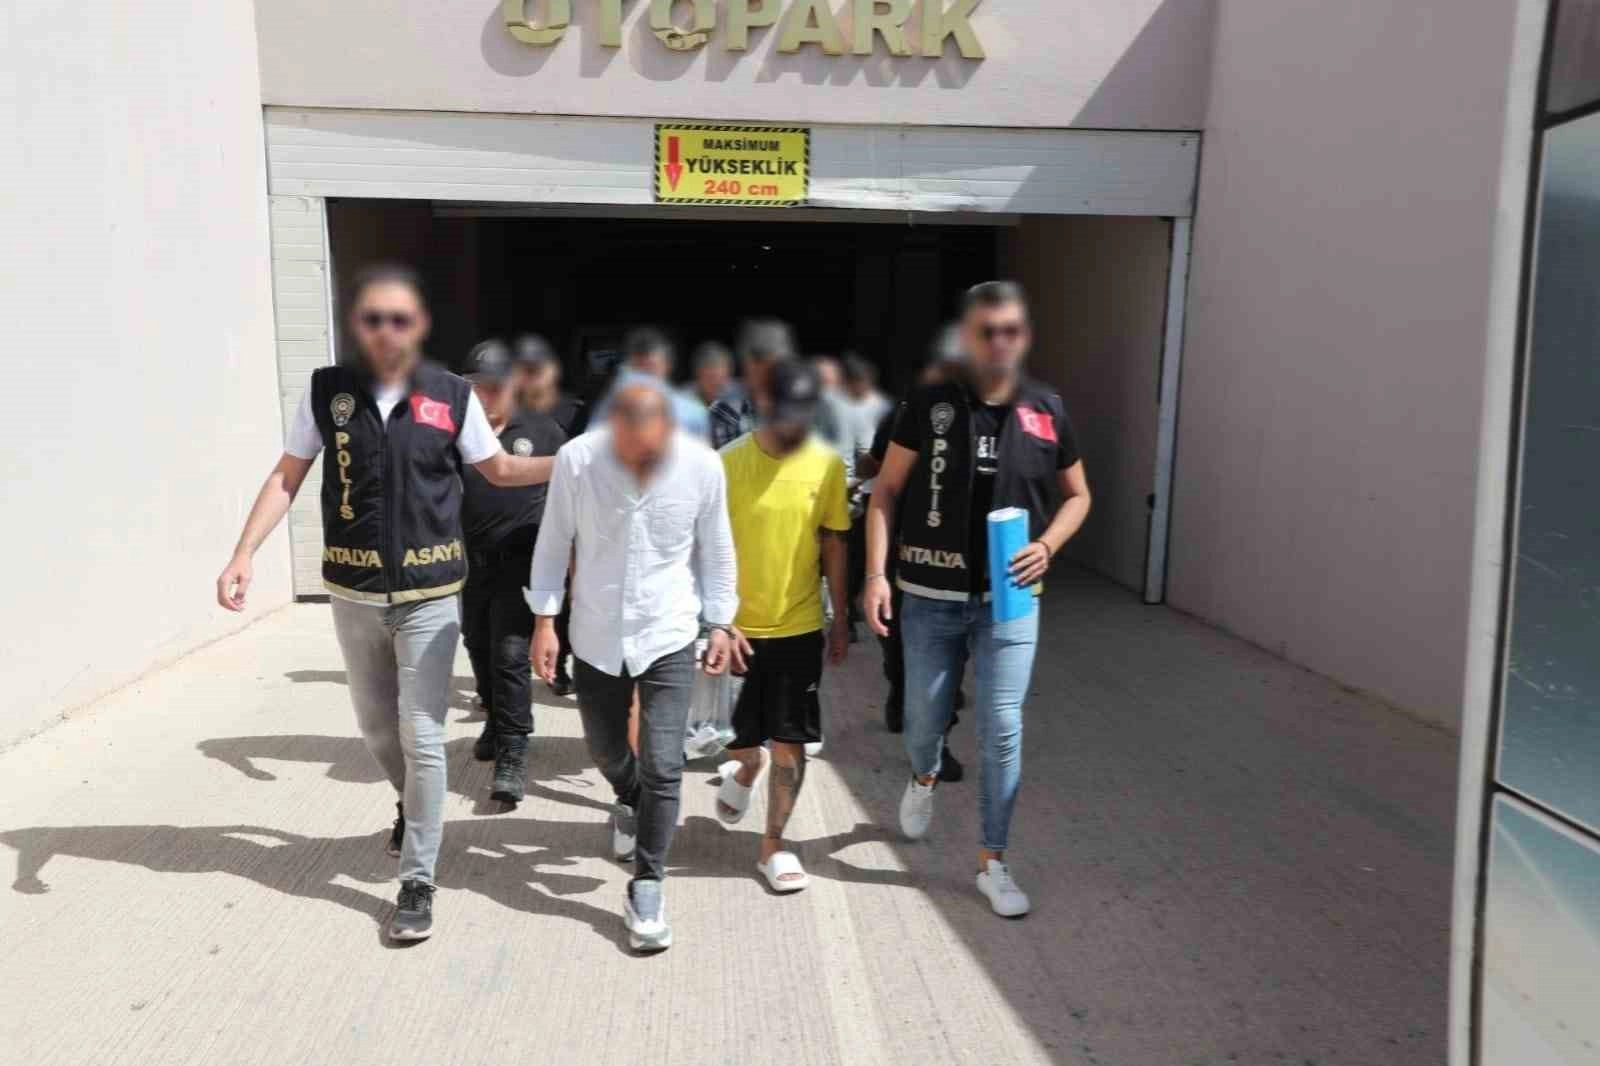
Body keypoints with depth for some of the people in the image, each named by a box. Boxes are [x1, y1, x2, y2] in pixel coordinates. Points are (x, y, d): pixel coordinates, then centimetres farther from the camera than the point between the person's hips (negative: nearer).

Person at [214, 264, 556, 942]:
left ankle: (418, 881, 12)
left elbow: (498, 469, 6)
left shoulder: (452, 396, -7)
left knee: (421, 735, -2)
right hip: (354, 592, 2)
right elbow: (286, 479, 2)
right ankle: (414, 807, 47)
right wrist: (243, 555, -9)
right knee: (376, 725, 17)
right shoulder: (325, 391, -3)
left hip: (429, 593, -2)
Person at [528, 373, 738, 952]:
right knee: (605, 748, 20)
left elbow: (716, 550, -1)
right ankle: (630, 800, 54)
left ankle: (646, 884, 12)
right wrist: (544, 621, -2)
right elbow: (553, 542, -3)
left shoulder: (703, 466, -15)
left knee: (663, 766, -5)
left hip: (669, 637, -1)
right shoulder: (575, 459, -16)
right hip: (597, 636, 2)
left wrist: (721, 623, 4)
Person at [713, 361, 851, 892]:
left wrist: (840, 619, 7)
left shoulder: (827, 464, -3)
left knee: (790, 743, 5)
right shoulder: (729, 463, -10)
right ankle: (745, 770, 46)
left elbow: (833, 543, 5)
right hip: (738, 628, -1)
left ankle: (773, 844, 22)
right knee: (739, 738, 10)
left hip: (800, 628, 1)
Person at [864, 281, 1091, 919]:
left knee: (1002, 733, 1)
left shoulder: (1047, 411, -2)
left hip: (1009, 599, 0)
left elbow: (1076, 494, 10)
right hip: (930, 597, 0)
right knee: (924, 719, 15)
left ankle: (992, 863, 18)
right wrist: (876, 573, -11)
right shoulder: (929, 404, -6)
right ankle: (924, 778, 51)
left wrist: (1047, 545, -9)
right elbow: (886, 490, -1)